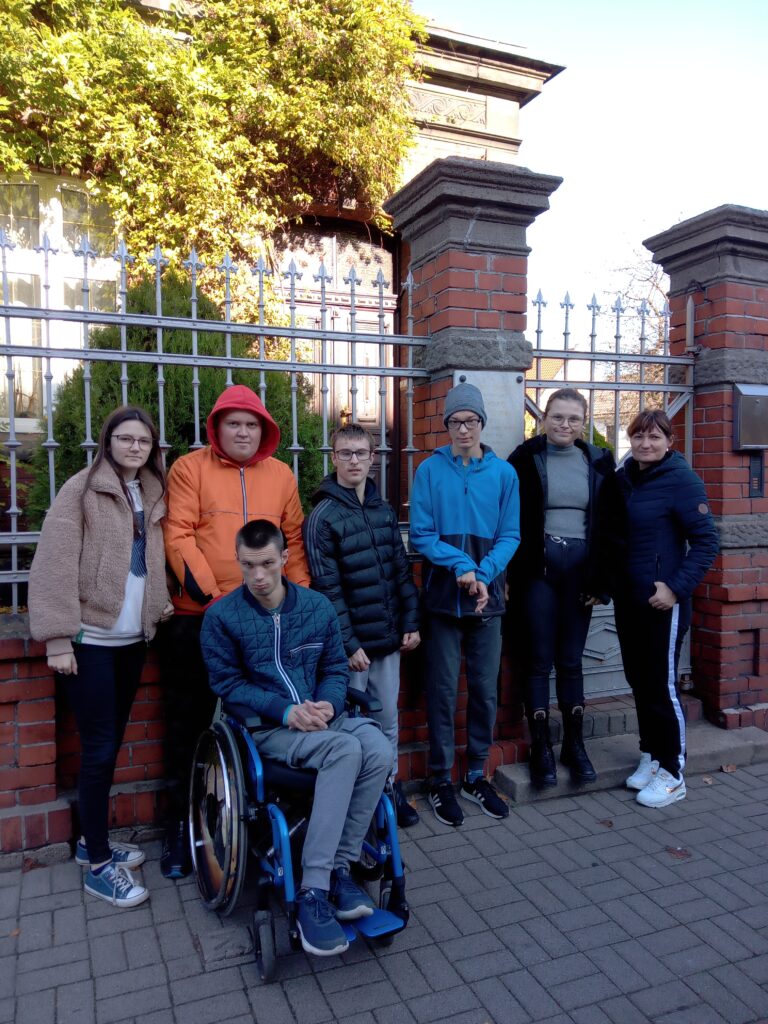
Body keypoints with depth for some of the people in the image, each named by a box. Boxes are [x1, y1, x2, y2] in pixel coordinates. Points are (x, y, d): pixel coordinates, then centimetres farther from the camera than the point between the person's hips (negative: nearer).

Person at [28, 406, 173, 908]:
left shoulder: (152, 495, 11)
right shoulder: (83, 489, -8)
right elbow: (55, 565, -13)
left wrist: (162, 603, -1)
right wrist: (58, 637, -16)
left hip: (132, 638, 6)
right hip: (90, 640, -6)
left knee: (112, 743, 15)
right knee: (99, 748, -1)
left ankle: (93, 841, 32)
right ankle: (99, 864, 14)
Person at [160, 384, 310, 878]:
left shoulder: (280, 474, 9)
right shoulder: (190, 468, -1)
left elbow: (295, 539, 9)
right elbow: (178, 535, -9)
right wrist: (206, 593, -16)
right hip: (199, 616, -2)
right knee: (190, 721, 9)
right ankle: (180, 823, 25)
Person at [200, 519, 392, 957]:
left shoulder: (318, 606, 8)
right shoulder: (222, 616, -2)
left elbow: (336, 670, 12)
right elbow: (227, 684, -3)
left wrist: (328, 703, -11)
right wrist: (285, 710, -15)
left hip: (321, 717, 4)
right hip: (266, 727, -4)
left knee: (380, 750, -27)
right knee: (345, 749, -33)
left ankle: (340, 868, -12)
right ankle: (313, 894, -27)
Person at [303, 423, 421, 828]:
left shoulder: (385, 510, 8)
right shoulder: (322, 517, -10)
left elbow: (401, 569, 10)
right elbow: (327, 589, -13)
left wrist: (411, 622, 6)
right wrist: (348, 644, -14)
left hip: (388, 640, 5)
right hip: (352, 642, -5)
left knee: (388, 720, 16)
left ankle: (390, 790, 32)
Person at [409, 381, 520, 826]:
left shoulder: (504, 473, 2)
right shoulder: (430, 470, -3)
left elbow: (510, 536, 0)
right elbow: (421, 535, -6)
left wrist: (484, 575, -15)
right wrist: (461, 565, -18)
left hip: (488, 599, 2)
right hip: (443, 599, -2)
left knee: (486, 691, 11)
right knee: (443, 692, 6)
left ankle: (476, 775, 28)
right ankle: (441, 780, 20)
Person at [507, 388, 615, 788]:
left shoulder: (598, 462, 7)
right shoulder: (525, 460, -2)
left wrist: (602, 579, 2)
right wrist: (510, 577, -9)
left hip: (580, 570, 3)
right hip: (537, 570, -2)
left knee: (571, 661, 10)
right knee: (539, 661, 3)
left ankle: (574, 745, 24)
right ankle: (541, 748, 16)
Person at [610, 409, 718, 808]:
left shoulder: (681, 480, -12)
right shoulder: (623, 478, 6)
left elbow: (706, 541, -13)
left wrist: (677, 587, -19)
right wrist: (608, 580, 7)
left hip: (661, 602, -6)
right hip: (626, 599, 6)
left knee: (661, 685, 2)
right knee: (638, 680, 15)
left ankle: (672, 774, 17)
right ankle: (650, 756, 32)